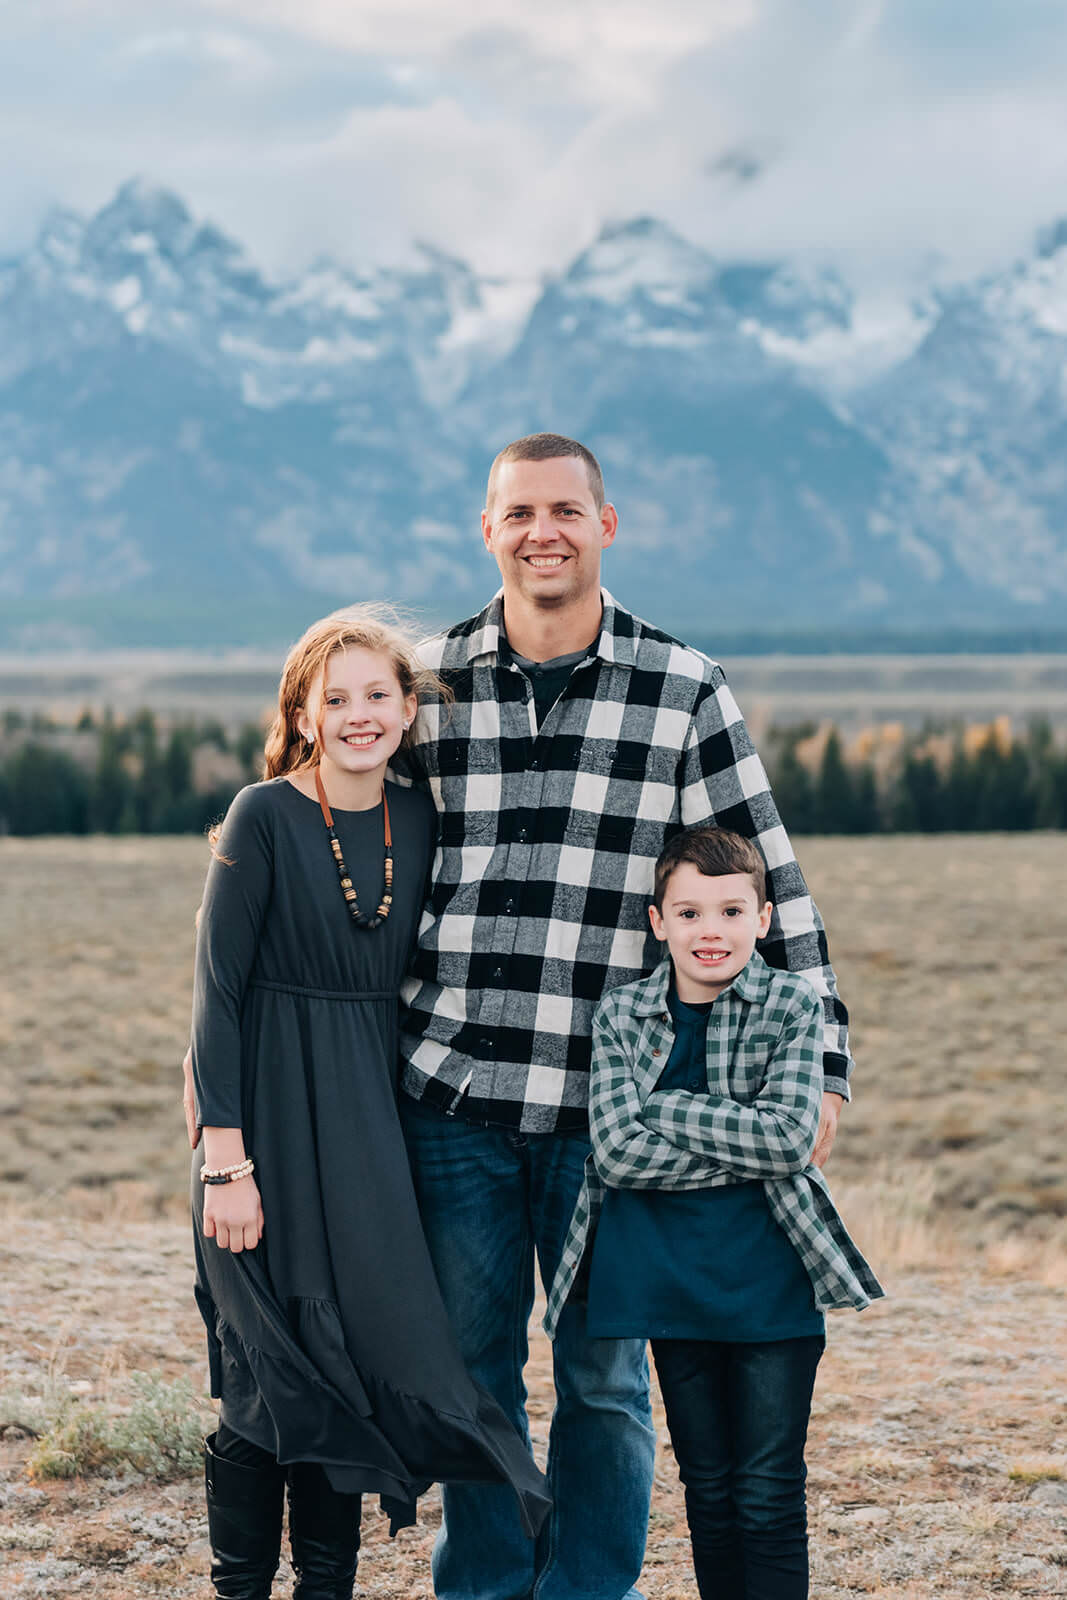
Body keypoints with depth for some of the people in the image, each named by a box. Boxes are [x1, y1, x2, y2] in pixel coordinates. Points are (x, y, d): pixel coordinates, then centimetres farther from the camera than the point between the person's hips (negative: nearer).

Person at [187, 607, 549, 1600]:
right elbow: (217, 991, -11)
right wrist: (225, 1160, -16)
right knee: (266, 1378, -2)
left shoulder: (418, 821, 6)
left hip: (370, 1123, 5)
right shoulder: (264, 817, -9)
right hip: (271, 1115, -5)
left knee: (357, 1364, 7)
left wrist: (394, 1137, 9)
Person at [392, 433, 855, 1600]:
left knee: (603, 1370, 7)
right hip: (452, 1088, 1)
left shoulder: (684, 690, 0)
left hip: (610, 1098, -1)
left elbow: (769, 885, 4)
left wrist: (817, 1062, -1)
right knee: (473, 1363, 11)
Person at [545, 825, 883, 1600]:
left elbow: (791, 1137, -14)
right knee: (708, 1484, 11)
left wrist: (667, 1107, -13)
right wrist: (749, 1148, -13)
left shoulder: (792, 1006, -1)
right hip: (668, 1271, 2)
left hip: (769, 1275, -2)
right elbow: (616, 1151, -9)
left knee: (769, 1492, 0)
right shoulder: (623, 1014, 3)